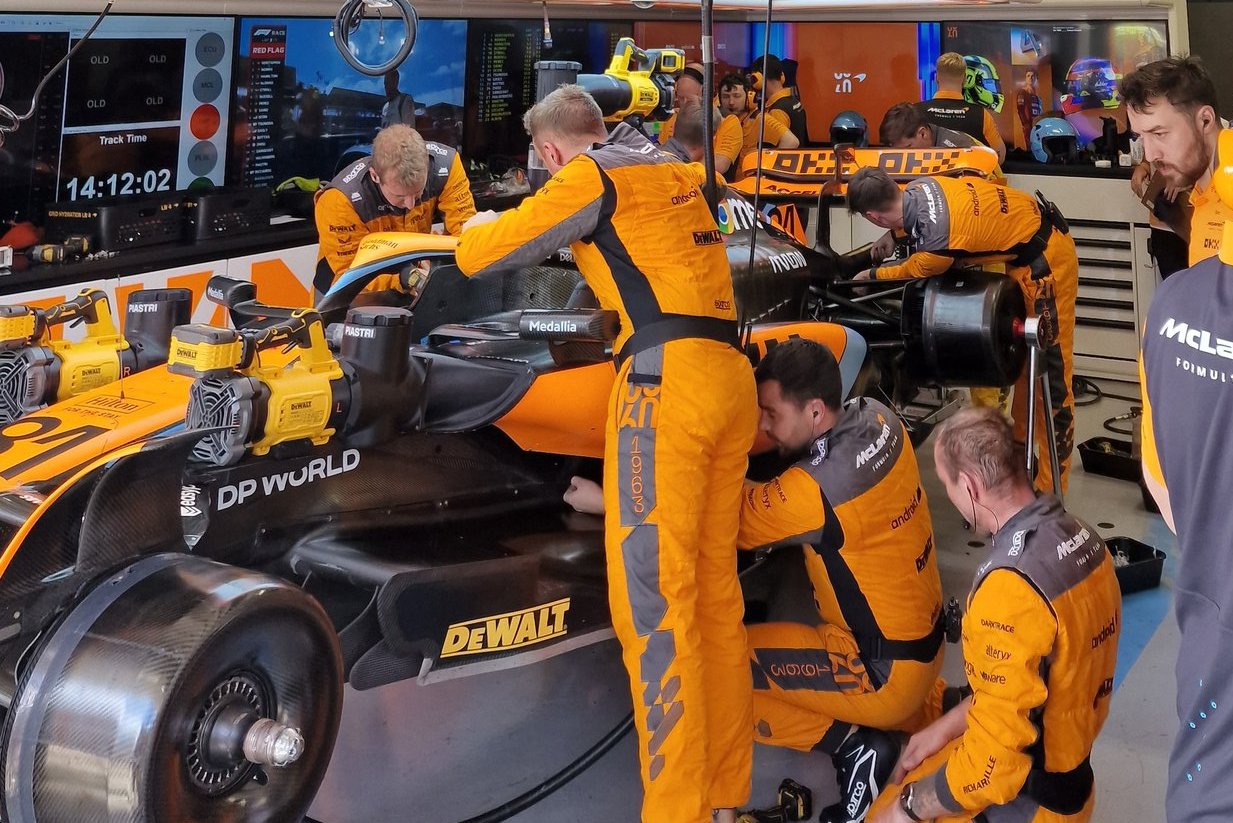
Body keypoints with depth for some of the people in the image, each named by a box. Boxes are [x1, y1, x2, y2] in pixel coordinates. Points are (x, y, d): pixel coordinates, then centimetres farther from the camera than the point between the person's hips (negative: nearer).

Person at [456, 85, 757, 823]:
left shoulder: (591, 177, 1)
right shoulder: (676, 172, 22)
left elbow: (480, 257, 4)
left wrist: (483, 225, 25)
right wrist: (571, 233, 42)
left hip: (667, 382, -8)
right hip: (730, 377, 8)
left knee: (653, 601, -7)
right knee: (715, 593, 11)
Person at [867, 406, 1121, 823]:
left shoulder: (1010, 589, -31)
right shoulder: (1080, 536, -5)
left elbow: (996, 760, -27)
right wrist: (945, 727, 11)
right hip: (1070, 764, 8)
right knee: (908, 770, 22)